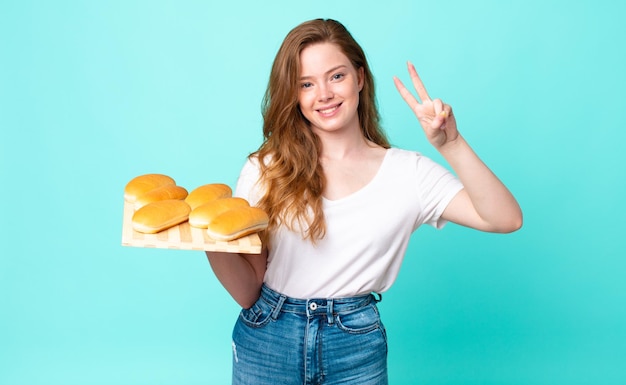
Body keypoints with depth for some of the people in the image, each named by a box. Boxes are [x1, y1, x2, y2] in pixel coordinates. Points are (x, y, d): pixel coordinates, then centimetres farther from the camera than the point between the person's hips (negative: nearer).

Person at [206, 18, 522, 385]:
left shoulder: (407, 172, -3)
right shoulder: (266, 170, -4)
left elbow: (506, 219, -12)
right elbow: (248, 291, -5)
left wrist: (451, 144, -21)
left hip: (356, 347, 0)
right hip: (266, 341, 0)